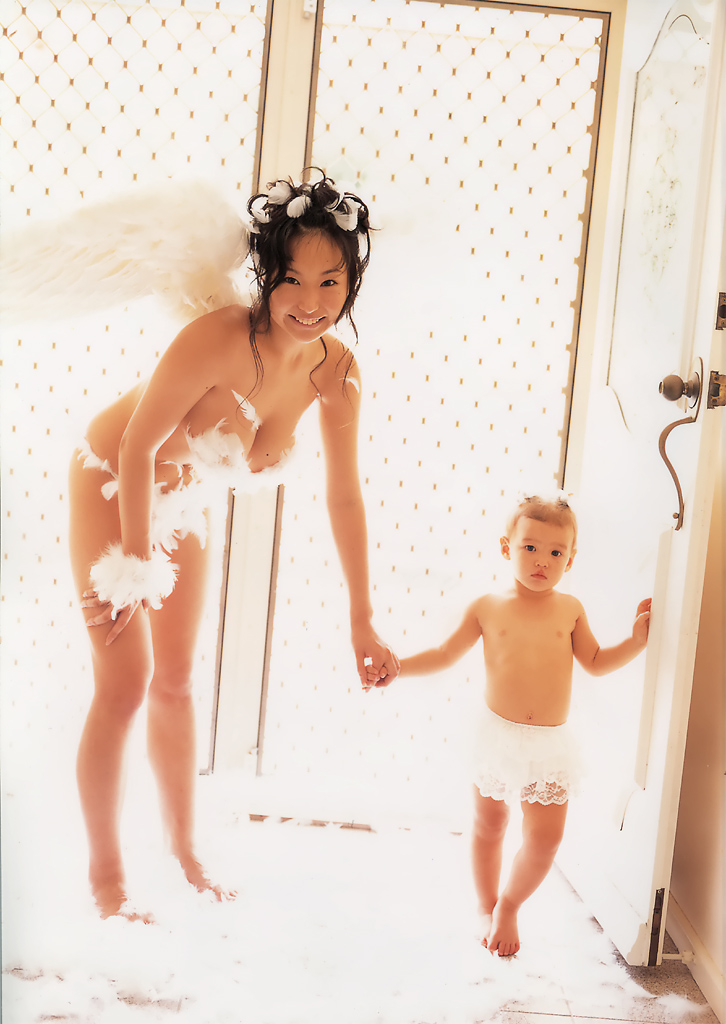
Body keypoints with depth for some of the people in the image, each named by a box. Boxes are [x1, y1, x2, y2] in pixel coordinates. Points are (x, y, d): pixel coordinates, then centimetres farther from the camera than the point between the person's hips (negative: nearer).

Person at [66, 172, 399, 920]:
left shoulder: (336, 370, -17)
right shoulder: (222, 338, -35)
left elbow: (345, 498, -8)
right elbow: (138, 446, -26)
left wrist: (362, 622, -4)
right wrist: (136, 564, -18)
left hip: (184, 504, 5)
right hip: (111, 486, -5)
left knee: (175, 682, 16)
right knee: (123, 683, -5)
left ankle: (183, 845, 35)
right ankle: (104, 870, 16)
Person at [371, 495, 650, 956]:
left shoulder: (570, 610, 1)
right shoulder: (488, 608, -2)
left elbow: (596, 662, 11)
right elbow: (446, 654, 5)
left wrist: (636, 641, -2)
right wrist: (395, 665, -4)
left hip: (551, 744, 1)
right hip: (498, 735, 0)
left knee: (544, 838, -1)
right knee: (489, 827, 12)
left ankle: (510, 904, 27)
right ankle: (487, 909, 35)